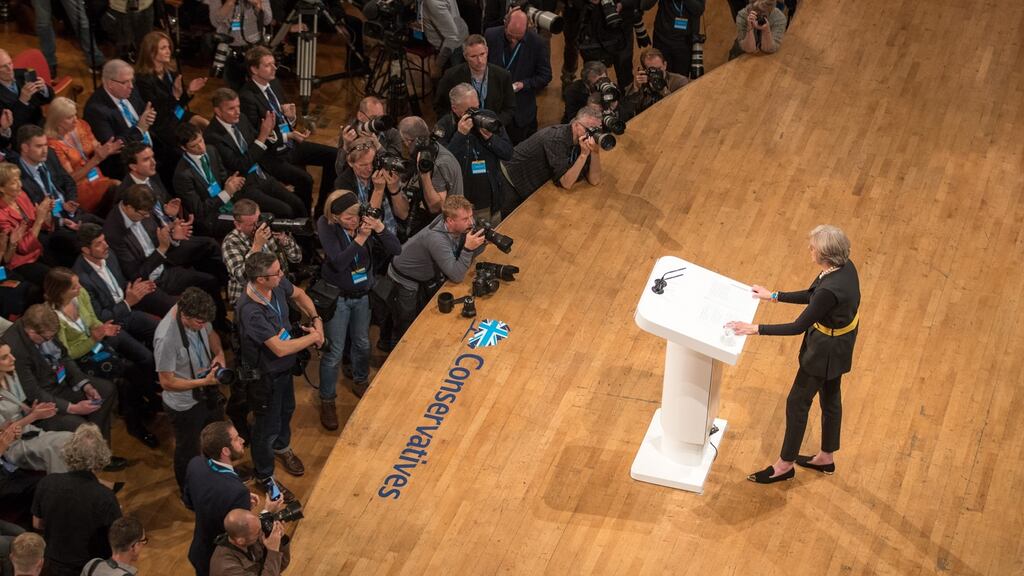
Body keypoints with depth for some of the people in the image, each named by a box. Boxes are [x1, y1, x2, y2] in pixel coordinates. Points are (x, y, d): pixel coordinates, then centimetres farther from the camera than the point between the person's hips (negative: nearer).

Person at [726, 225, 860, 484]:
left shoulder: (830, 289, -38)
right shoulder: (844, 266, -11)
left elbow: (798, 327, -30)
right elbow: (811, 295, 6)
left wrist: (755, 329, -28)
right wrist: (774, 296, 9)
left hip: (827, 349, -9)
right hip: (840, 339, 9)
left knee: (798, 402, 9)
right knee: (830, 396, 25)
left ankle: (785, 465, 27)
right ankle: (826, 458, 44)